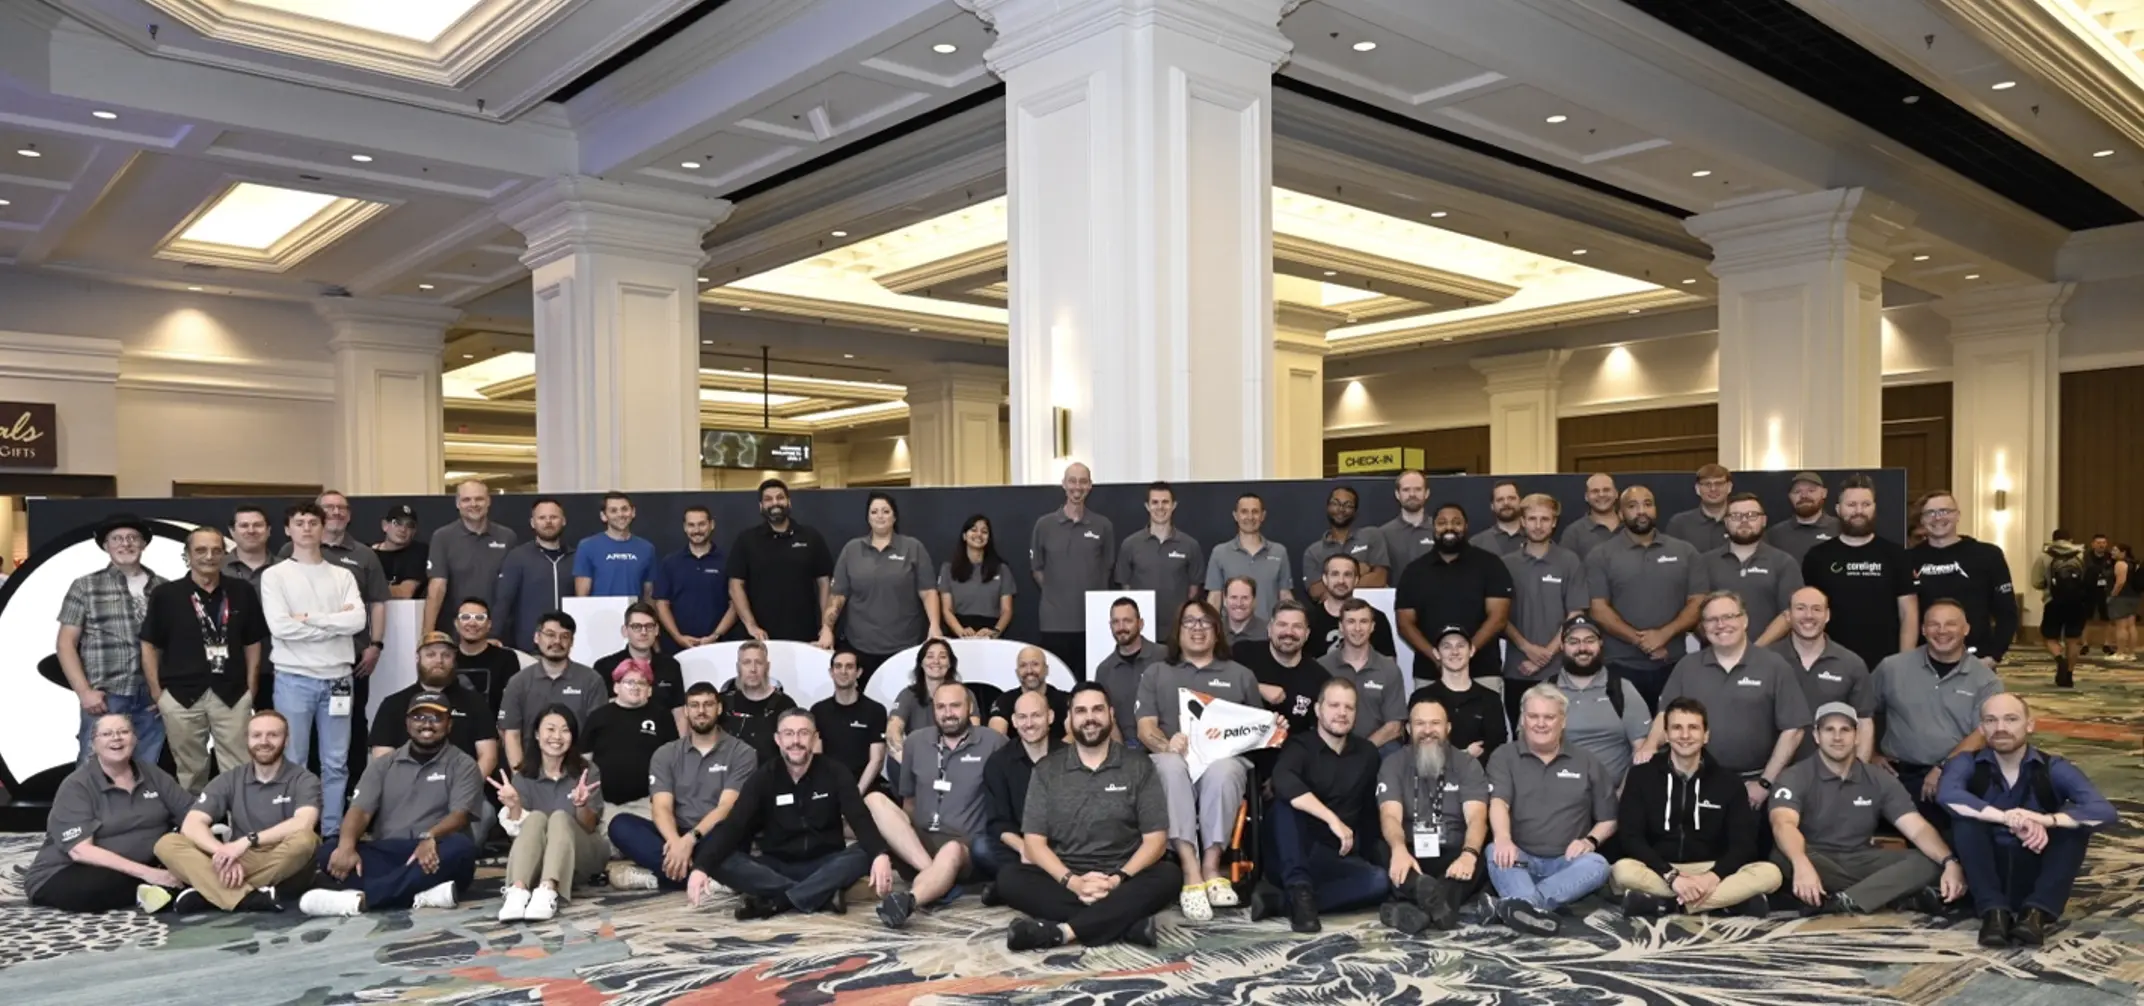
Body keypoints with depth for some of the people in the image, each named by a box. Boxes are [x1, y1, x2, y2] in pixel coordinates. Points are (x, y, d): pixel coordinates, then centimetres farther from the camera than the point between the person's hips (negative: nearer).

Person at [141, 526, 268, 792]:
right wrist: (156, 693, 0)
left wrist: (251, 688, 4)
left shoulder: (243, 592, 3)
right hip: (181, 695, 0)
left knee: (238, 772, 2)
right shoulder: (166, 594, 0)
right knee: (190, 772, 12)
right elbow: (149, 646, 4)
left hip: (232, 694, 1)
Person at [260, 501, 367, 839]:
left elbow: (358, 621, -6)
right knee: (293, 763, 4)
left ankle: (333, 834, 17)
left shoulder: (342, 576, 9)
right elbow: (281, 627, -13)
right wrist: (335, 622, -8)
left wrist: (309, 618, -11)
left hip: (337, 678, 3)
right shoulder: (274, 575, 1)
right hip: (294, 679, -2)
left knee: (336, 763, 8)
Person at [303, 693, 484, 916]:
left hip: (433, 858, -3)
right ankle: (423, 893, -39)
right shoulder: (384, 764, 16)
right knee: (330, 853, -23)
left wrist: (429, 837, -30)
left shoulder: (462, 765, 6)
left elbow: (460, 814, -8)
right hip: (386, 854, 3)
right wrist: (347, 845, -20)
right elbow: (360, 809, 3)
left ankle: (361, 897, -41)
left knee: (461, 848, -35)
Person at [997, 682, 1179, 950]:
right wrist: (1073, 882, -18)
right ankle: (1127, 922, -31)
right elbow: (1034, 842, 0)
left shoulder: (1139, 768, 5)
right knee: (1008, 878, -26)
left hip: (1123, 880, 0)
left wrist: (1118, 879, -18)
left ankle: (1060, 931, -37)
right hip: (1063, 880, 1)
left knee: (1168, 875, -29)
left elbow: (1155, 840, 0)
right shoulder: (1046, 770, 6)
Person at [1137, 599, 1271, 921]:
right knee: (1171, 766, -38)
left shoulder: (1240, 675, 23)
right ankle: (1191, 872, -41)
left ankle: (1211, 866, -33)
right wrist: (1166, 743, -15)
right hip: (1174, 758, 0)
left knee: (1221, 770, -37)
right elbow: (1145, 727, 8)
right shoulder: (1156, 673, 21)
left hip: (1225, 760, 0)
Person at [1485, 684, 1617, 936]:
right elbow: (1498, 803, -10)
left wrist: (1590, 840, -8)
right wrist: (1503, 839, -31)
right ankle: (1532, 908, -61)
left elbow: (1608, 820, 16)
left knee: (1597, 865, -31)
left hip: (1567, 862, 1)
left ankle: (1517, 904, -48)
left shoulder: (1587, 763, 14)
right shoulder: (1504, 757, 8)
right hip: (1521, 858, -1)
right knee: (1496, 852, -33)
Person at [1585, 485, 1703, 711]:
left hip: (1673, 665, 2)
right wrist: (1639, 640, -14)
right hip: (1621, 667, -2)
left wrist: (1664, 634, -13)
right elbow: (1598, 609, -5)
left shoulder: (1684, 552, 9)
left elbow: (1697, 604, 3)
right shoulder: (1601, 556, 2)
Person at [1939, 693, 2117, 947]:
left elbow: (2104, 811, -19)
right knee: (1966, 818, -25)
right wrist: (2006, 818, -38)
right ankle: (1994, 911, -32)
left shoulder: (2054, 768, -2)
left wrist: (2047, 820, -36)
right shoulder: (1968, 764, -4)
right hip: (1987, 872, -1)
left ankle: (2036, 912, -29)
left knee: (2078, 823, -20)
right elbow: (1947, 795, -28)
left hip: (2035, 875, 1)